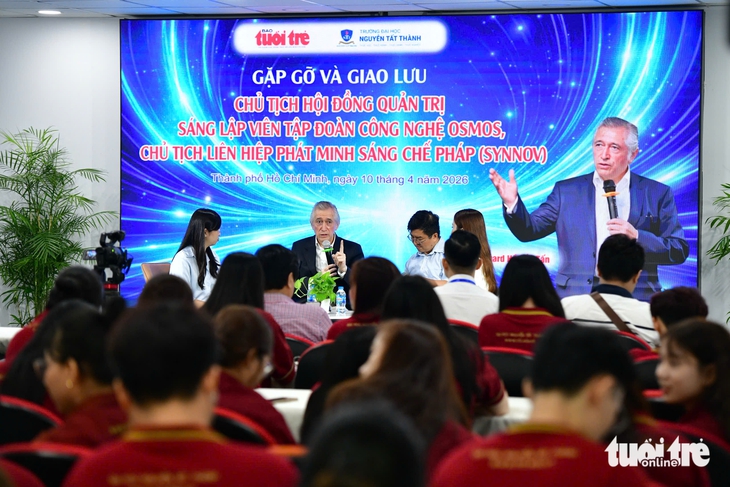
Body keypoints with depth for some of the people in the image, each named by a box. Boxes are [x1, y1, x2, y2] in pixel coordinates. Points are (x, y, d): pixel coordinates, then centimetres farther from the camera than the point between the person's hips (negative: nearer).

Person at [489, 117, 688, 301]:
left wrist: (637, 237, -10)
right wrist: (512, 203, -10)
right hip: (575, 300, 0)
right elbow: (529, 230, 9)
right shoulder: (567, 191, 12)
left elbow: (679, 251, 5)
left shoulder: (657, 194, 8)